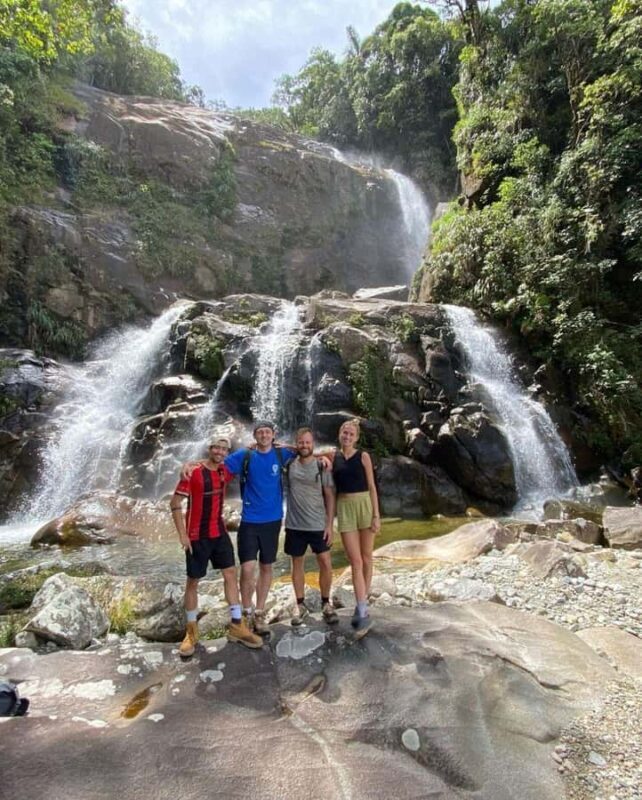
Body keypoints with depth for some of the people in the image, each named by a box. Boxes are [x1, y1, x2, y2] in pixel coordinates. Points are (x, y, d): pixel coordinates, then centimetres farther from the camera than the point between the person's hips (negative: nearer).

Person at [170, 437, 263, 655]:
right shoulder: (193, 473, -16)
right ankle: (191, 631, 23)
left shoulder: (225, 472, 2)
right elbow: (175, 503, -14)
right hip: (197, 536, -6)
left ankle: (236, 625, 18)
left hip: (220, 532, 6)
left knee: (230, 574, 7)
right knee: (193, 581, 6)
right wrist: (182, 534, -16)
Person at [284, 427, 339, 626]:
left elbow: (329, 496, -2)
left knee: (326, 564, 1)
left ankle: (326, 604, 22)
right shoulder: (289, 464, -1)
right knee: (297, 564, 11)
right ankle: (301, 606, 26)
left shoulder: (322, 466, -4)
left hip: (318, 525, -1)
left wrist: (330, 524, -7)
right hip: (295, 525, 1)